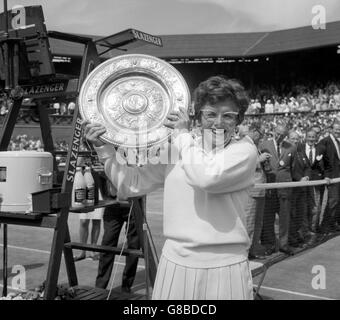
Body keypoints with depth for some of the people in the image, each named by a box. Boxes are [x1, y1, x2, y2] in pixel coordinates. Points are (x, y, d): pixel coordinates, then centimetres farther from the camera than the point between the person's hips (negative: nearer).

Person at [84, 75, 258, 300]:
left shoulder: (245, 149, -5)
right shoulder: (176, 147, 7)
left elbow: (208, 177, -24)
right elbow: (131, 184, 9)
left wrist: (184, 134, -11)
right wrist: (104, 148, 0)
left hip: (225, 266, -3)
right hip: (176, 262, 3)